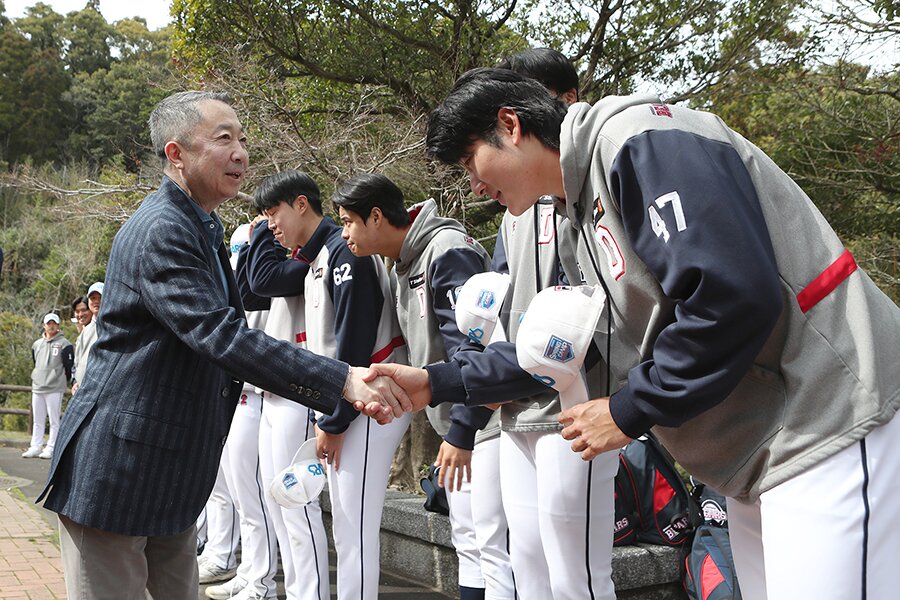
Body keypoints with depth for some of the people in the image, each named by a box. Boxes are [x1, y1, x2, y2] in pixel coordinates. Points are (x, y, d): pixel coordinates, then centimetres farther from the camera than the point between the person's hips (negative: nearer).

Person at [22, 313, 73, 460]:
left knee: (54, 420, -3)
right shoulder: (37, 344, 15)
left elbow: (69, 366, -4)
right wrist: (38, 378, 18)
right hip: (37, 388, 6)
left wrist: (61, 382, 1)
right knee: (37, 420, 10)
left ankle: (51, 448, 0)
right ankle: (35, 447, 15)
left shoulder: (64, 344, -4)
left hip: (55, 389, -6)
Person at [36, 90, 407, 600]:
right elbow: (221, 337, -31)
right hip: (117, 470, -9)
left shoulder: (203, 229, 13)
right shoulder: (161, 232, -19)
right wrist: (343, 381, -35)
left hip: (171, 475, 10)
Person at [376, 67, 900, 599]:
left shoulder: (636, 137, -15)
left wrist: (629, 411, -14)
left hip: (832, 426, -10)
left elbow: (733, 296, -26)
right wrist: (436, 384, 17)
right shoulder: (587, 210, 17)